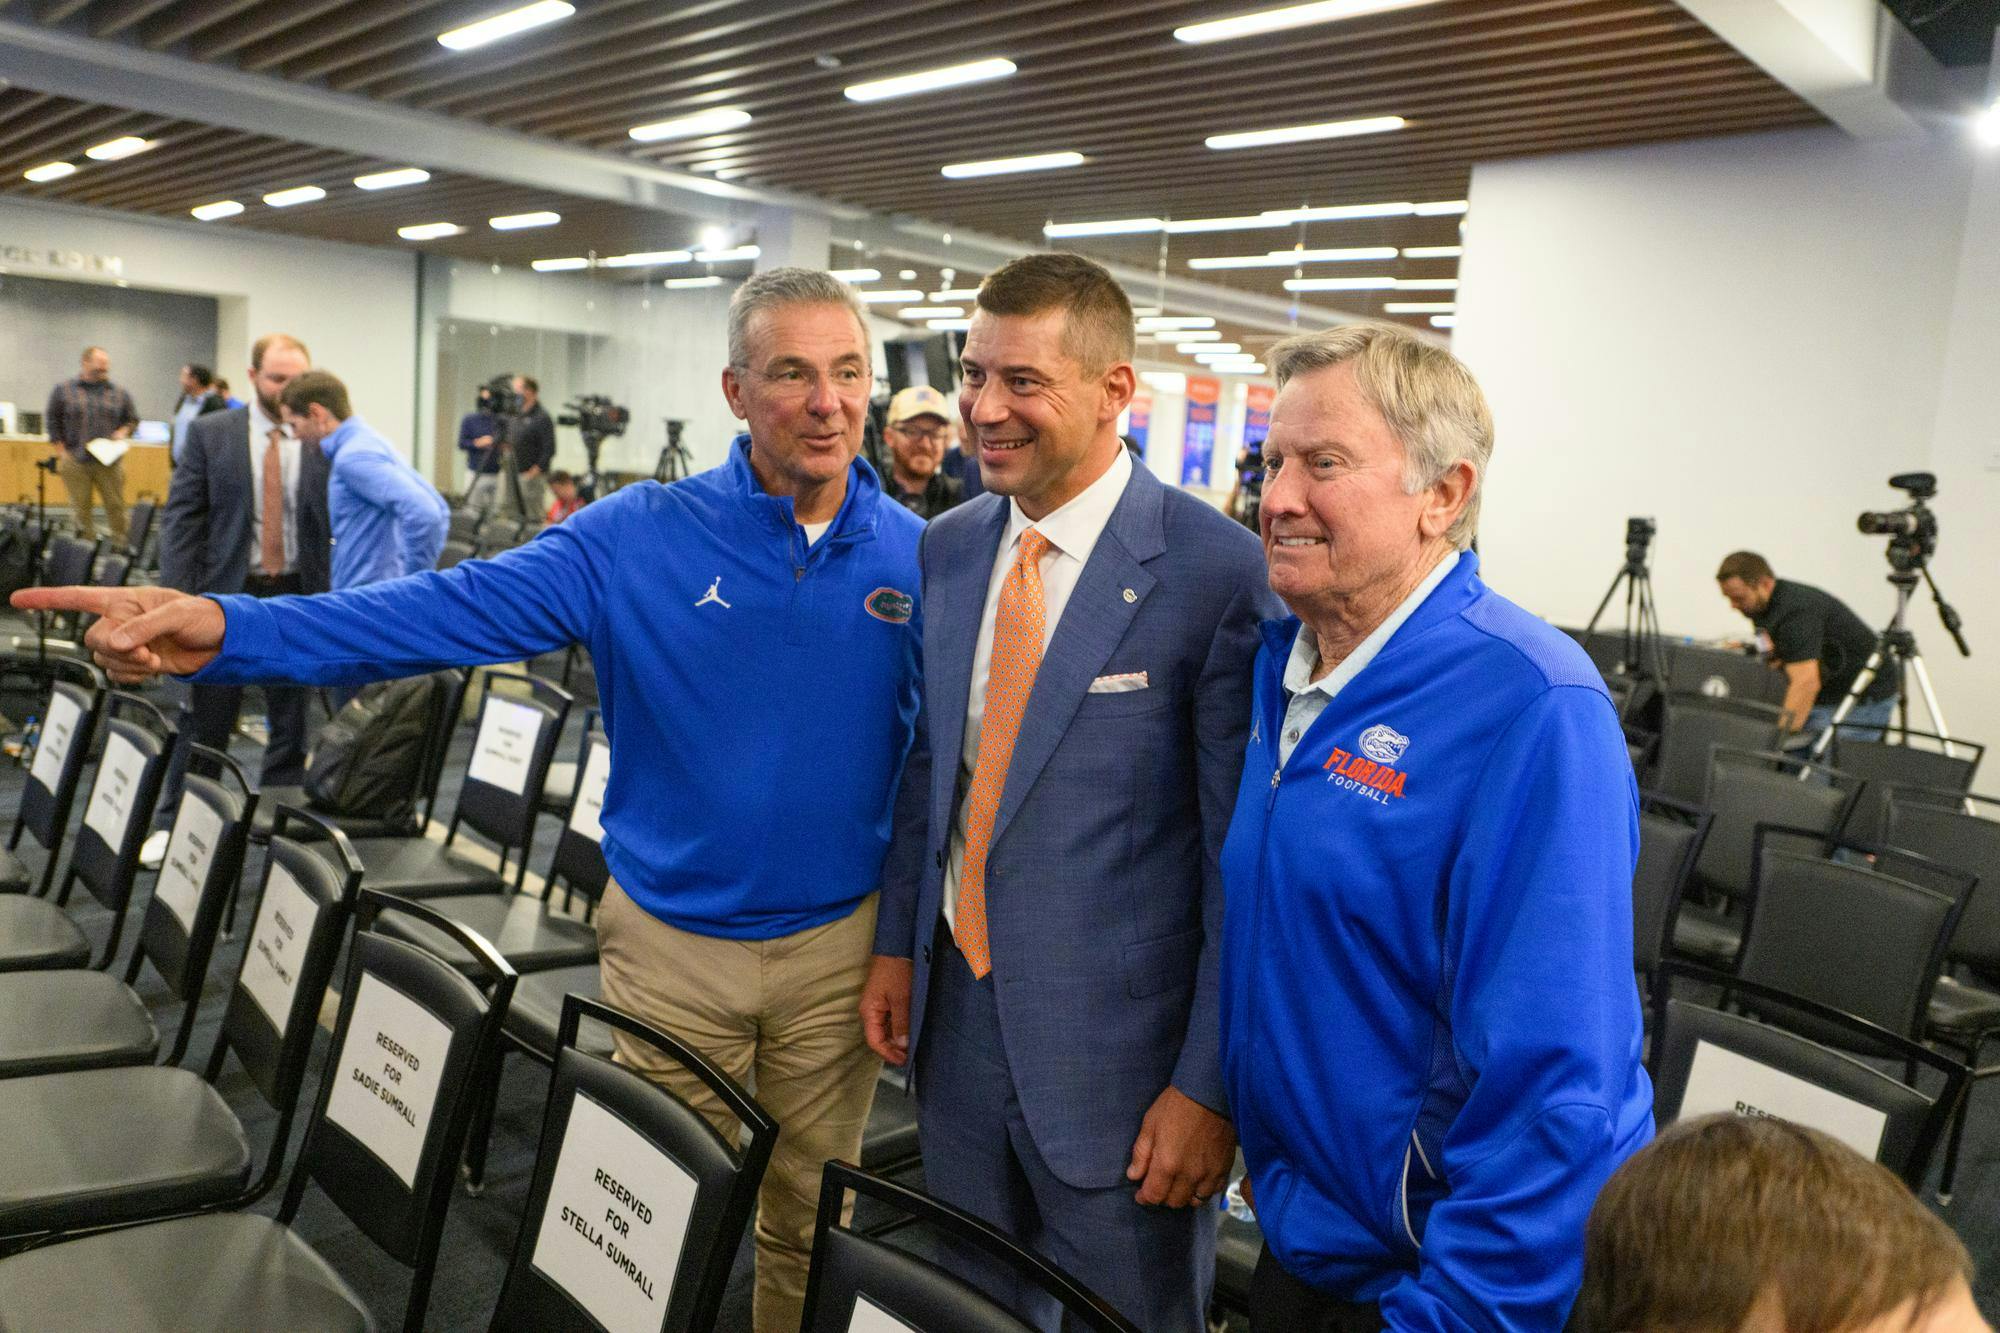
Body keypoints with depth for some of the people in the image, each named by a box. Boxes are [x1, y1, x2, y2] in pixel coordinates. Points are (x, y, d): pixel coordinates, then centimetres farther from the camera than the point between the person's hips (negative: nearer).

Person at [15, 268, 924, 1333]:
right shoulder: (640, 536, -10)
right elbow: (448, 611, -18)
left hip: (837, 944, 1)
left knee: (808, 1224, 20)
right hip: (670, 939, -1)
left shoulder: (914, 555, -5)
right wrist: (226, 630, -30)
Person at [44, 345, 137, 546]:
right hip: (75, 462, -1)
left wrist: (124, 431, -6)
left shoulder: (119, 394, 7)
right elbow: (52, 422, 8)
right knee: (81, 508, 4)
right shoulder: (63, 390, 4)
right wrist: (63, 451, 1)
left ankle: (120, 545, 9)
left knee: (116, 506, 0)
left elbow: (133, 420, 16)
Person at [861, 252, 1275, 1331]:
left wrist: (1210, 1084, -14)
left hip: (1117, 1050, -6)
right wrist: (899, 944, 9)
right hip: (956, 1013, 6)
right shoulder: (948, 550, 4)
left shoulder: (1219, 573, -18)